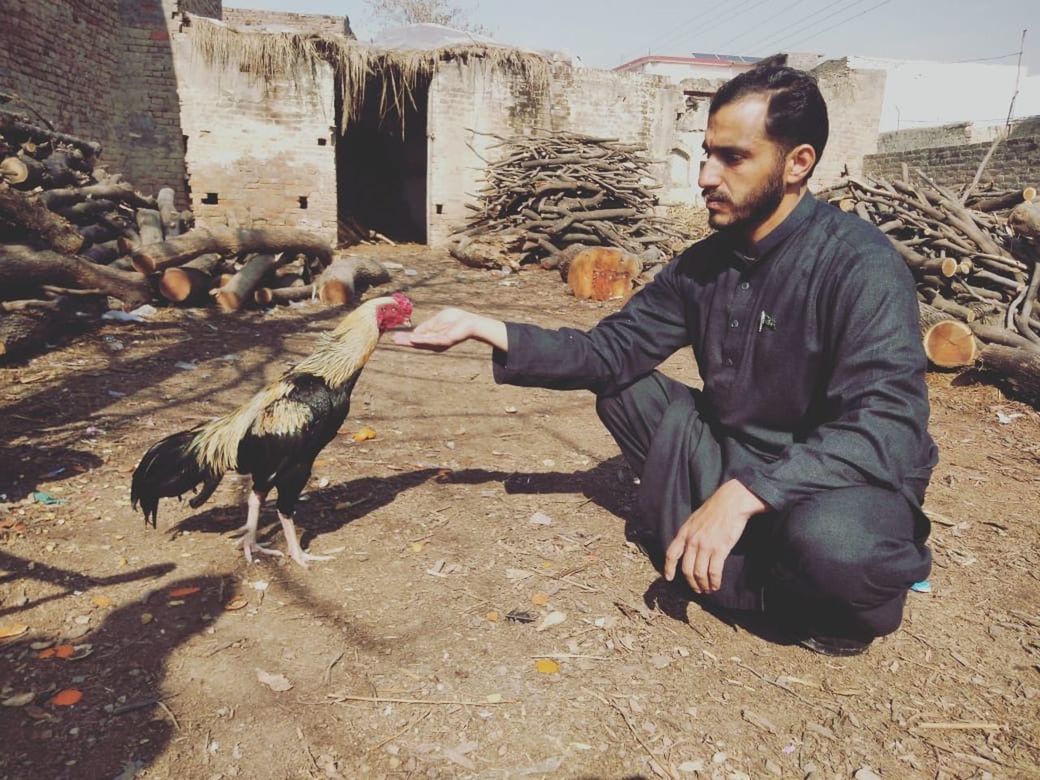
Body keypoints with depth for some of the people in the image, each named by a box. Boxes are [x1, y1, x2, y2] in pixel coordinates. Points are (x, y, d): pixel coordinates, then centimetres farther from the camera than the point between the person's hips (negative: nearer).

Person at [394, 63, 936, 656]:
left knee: (827, 540, -39)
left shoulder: (862, 266, -21)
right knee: (623, 389, -1)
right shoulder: (706, 263, -1)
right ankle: (745, 562, -9)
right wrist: (482, 328, -9)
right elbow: (610, 351, -1)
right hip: (739, 463, 7)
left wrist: (743, 493, -37)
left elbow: (885, 428, -29)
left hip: (847, 480, -6)